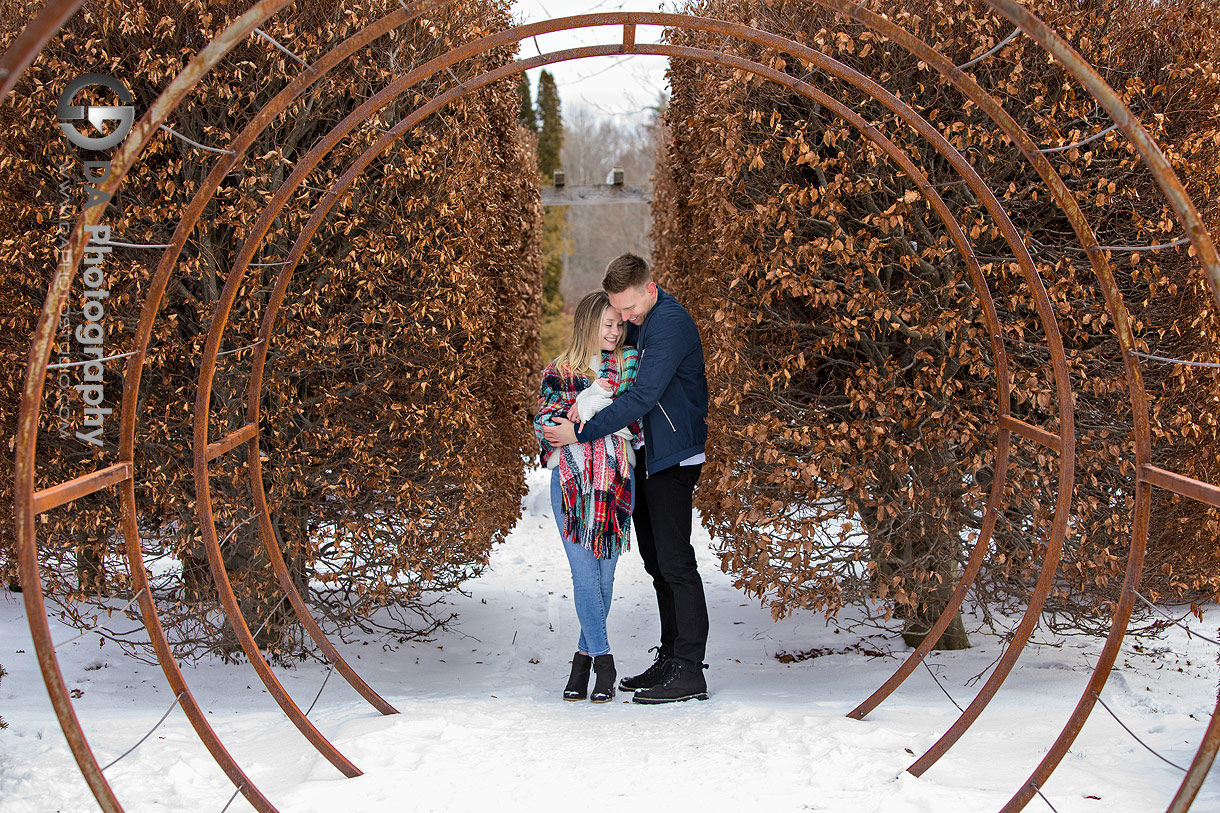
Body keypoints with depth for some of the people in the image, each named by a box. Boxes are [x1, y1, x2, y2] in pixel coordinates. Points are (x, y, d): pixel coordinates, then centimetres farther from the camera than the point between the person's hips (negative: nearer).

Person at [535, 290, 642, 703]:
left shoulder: (629, 362, 11)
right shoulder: (558, 372, 8)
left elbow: (636, 418, 6)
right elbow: (544, 425, -2)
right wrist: (584, 406, -14)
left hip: (614, 480, 1)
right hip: (571, 481, -1)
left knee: (604, 575, 3)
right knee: (585, 574, -7)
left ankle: (585, 655, 18)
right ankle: (603, 662, 0)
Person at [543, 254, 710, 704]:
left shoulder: (670, 323, -19)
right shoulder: (641, 322, 12)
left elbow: (642, 396, -25)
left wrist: (582, 434, -22)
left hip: (674, 456, -10)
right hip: (648, 456, 10)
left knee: (675, 561, -9)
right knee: (657, 561, 12)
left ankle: (689, 672, -6)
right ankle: (670, 658, 19)